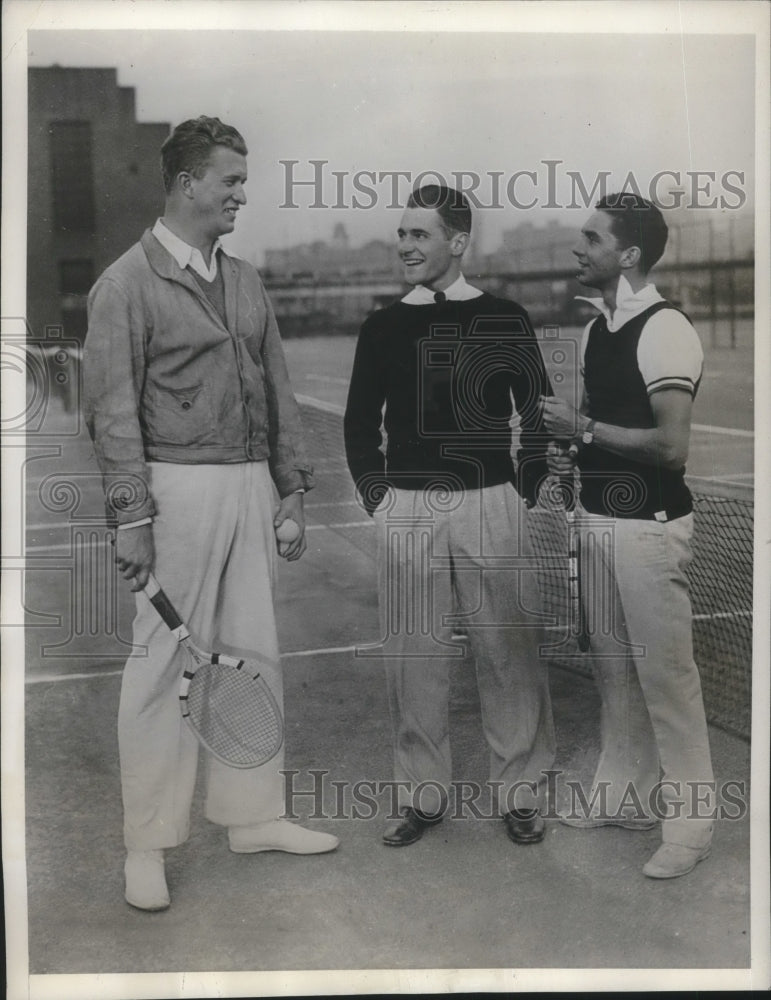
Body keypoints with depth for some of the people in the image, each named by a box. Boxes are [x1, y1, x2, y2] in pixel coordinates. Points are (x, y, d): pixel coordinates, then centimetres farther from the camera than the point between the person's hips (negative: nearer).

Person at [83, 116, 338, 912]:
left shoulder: (244, 280, 14)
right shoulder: (127, 284, -5)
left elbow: (277, 390, 16)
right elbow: (113, 410, -9)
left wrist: (291, 487, 12)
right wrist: (130, 517, -14)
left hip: (251, 484, 6)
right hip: (179, 487, -6)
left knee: (254, 656, 11)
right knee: (163, 665, -1)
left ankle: (253, 815, 25)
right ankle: (147, 844, 11)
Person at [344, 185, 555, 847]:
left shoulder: (505, 320, 3)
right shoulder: (385, 327, 8)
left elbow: (540, 416, 8)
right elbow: (359, 422, 15)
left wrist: (522, 490, 1)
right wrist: (376, 494, 6)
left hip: (490, 506, -2)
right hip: (406, 511, 2)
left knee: (509, 654, 3)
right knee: (414, 657, 6)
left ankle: (519, 793, 17)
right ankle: (422, 795, 19)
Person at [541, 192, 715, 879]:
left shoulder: (664, 331, -15)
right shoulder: (597, 329, 10)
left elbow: (672, 446, -21)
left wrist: (584, 428, -16)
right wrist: (567, 450, 4)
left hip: (648, 523, -8)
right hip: (598, 514, 8)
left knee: (664, 673, -1)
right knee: (613, 666, 16)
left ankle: (690, 822, 13)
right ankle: (625, 796, 30)